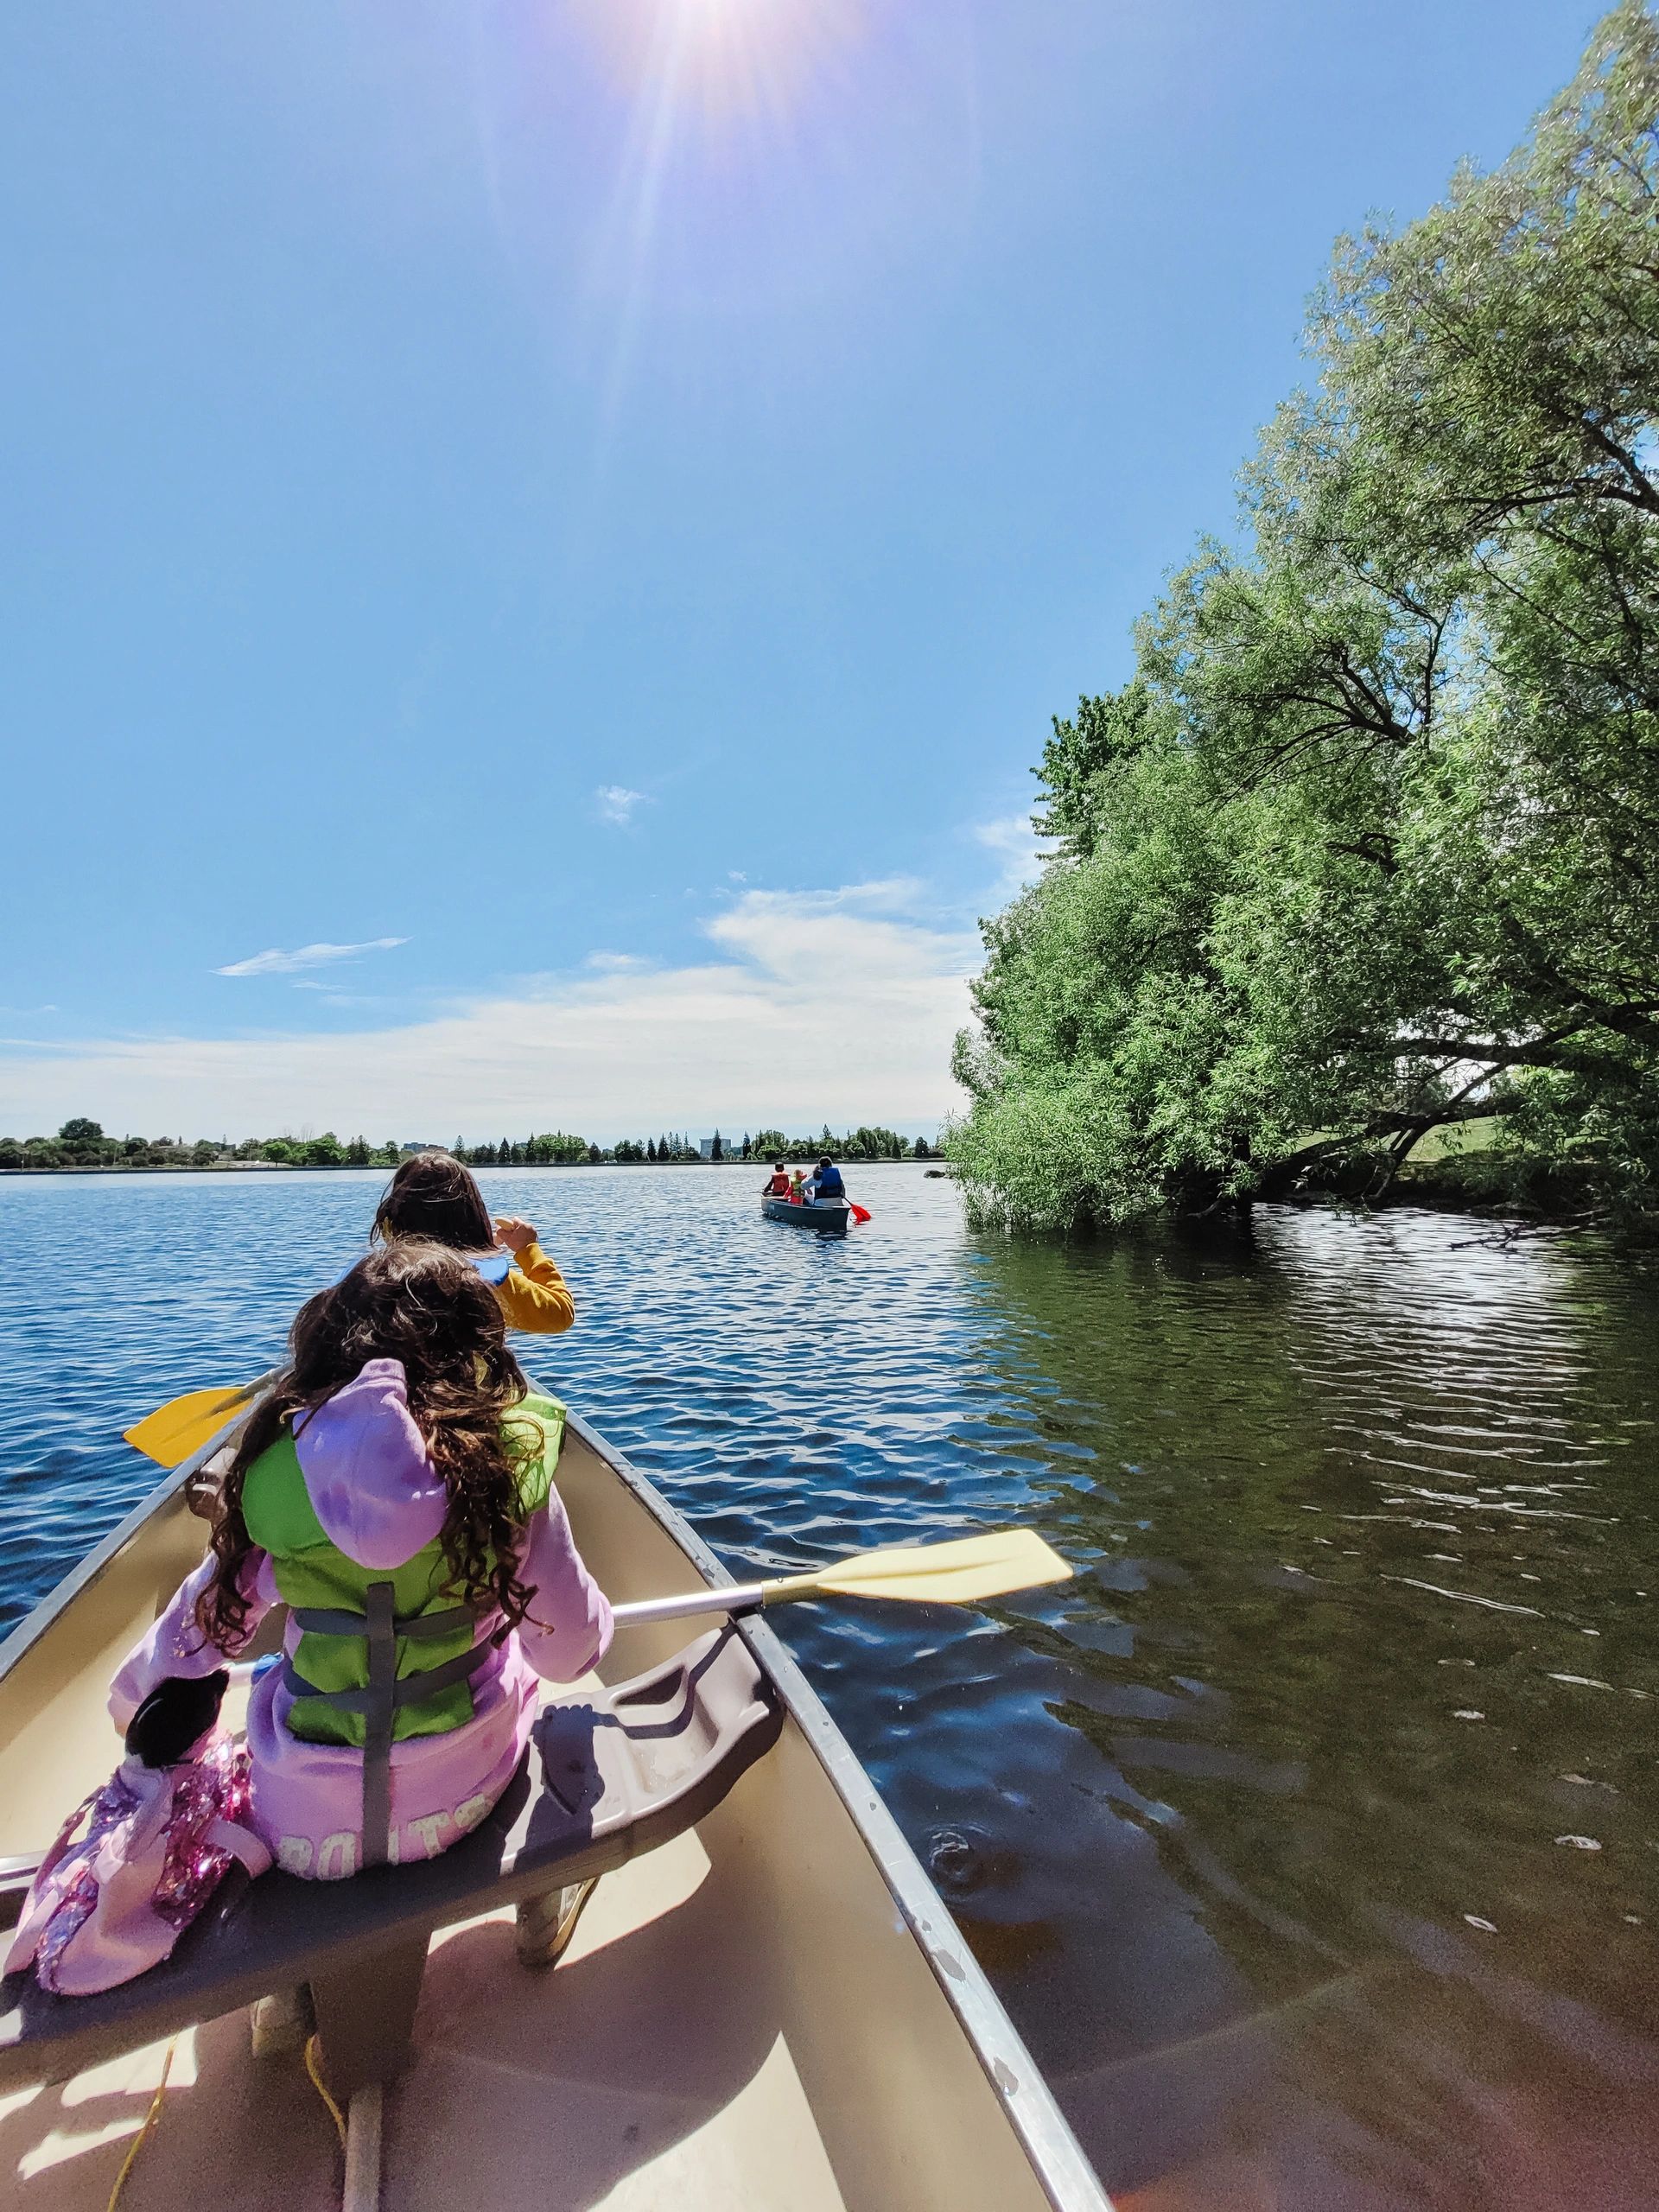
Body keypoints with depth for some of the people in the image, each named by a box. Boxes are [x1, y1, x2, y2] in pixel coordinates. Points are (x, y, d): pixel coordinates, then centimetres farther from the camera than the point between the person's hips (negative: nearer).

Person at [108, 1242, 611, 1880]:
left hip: (298, 1832, 2)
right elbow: (569, 1653, -10)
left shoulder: (276, 1463, -14)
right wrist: (594, 1616, 13)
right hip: (458, 1803, -1)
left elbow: (204, 1624, 2)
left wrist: (131, 1695, 24)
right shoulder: (510, 1457, -19)